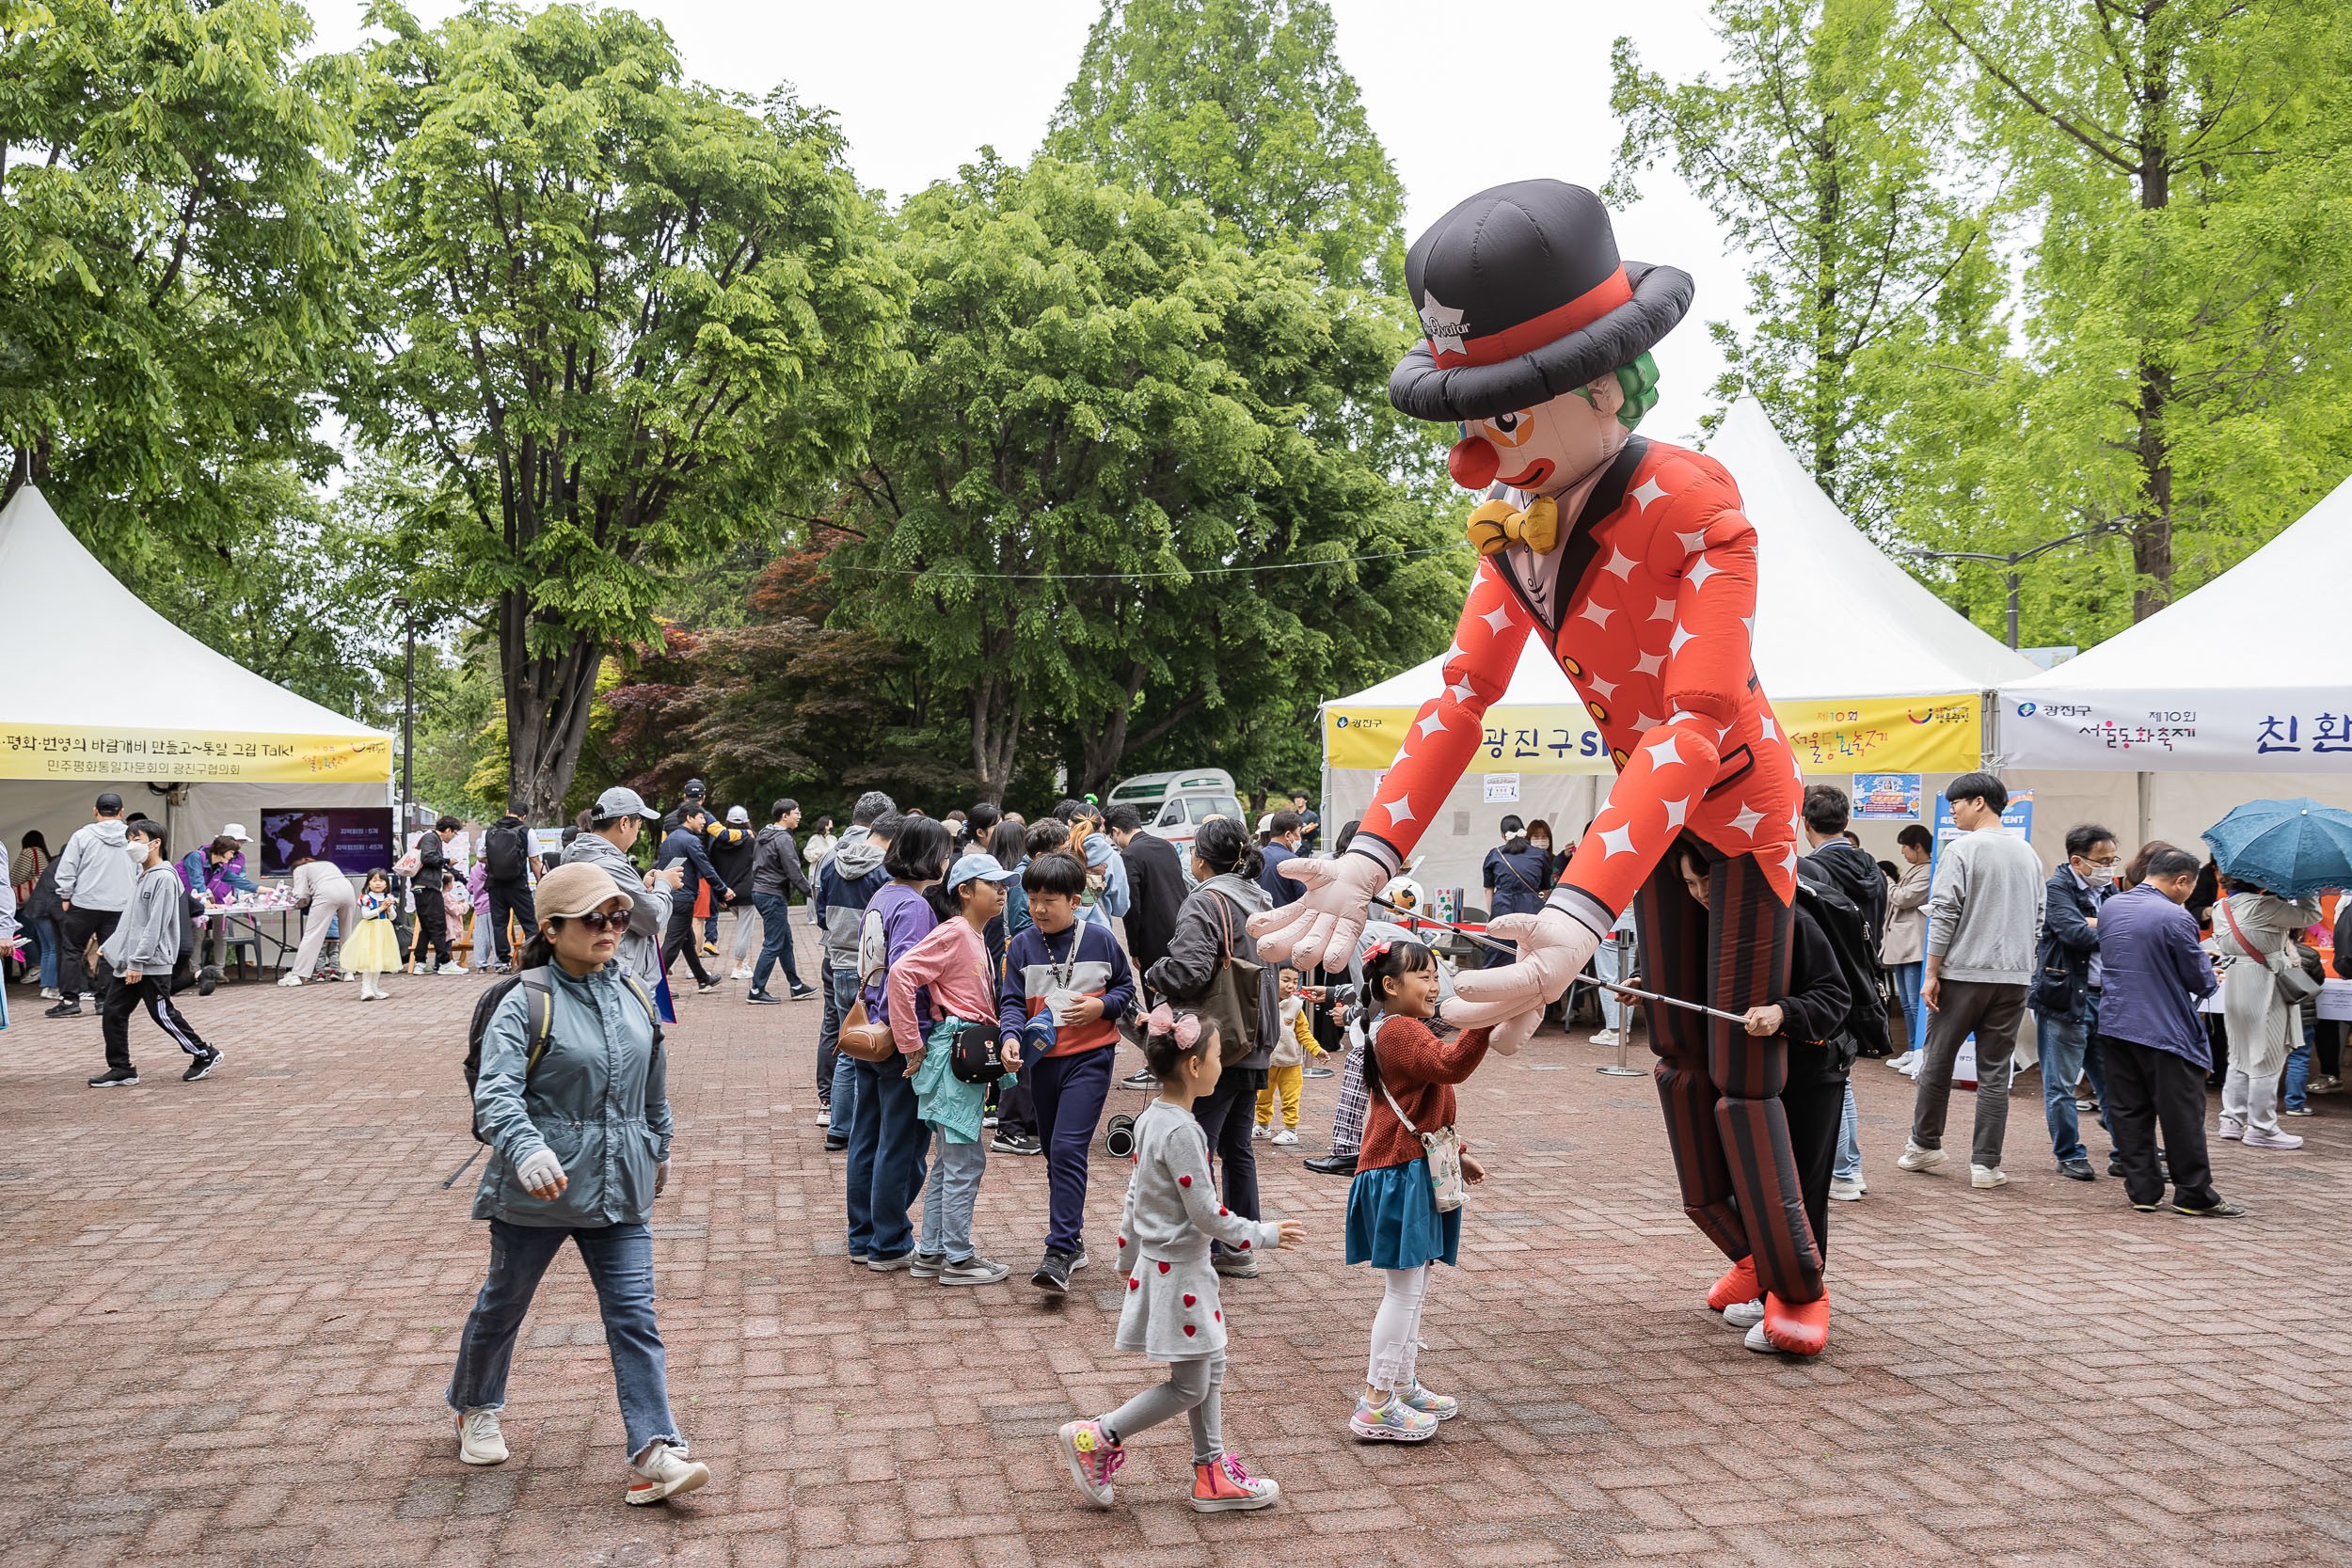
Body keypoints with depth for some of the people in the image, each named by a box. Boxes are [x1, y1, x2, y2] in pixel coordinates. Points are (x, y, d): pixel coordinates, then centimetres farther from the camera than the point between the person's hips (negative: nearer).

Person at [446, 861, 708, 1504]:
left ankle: (654, 1453, -4)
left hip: (618, 1187, 4)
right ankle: (476, 1410, 43)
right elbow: (496, 1092, -24)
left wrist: (659, 1150, 28)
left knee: (634, 1315, -3)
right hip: (538, 1186, -4)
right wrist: (527, 1151, -41)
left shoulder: (634, 995, 5)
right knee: (504, 1302, 17)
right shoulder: (525, 1004, -13)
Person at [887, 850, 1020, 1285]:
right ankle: (958, 1258, 5)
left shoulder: (975, 938, 16)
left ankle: (930, 1252, 23)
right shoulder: (952, 933, -13)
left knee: (949, 1159, 15)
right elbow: (901, 975, -23)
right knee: (965, 1159, -4)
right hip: (952, 1053, -10)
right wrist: (912, 1046, -18)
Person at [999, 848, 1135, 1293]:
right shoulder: (1022, 946, 2)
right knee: (1055, 1154, 14)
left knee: (1067, 1150, -15)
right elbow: (1011, 1001, 0)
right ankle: (1073, 1241, 29)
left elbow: (1127, 988, 8)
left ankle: (1059, 1254, -16)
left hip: (1089, 1059, -4)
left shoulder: (1100, 940, -3)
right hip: (1041, 1060, 4)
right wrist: (1011, 1036, -20)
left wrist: (1101, 1007, -11)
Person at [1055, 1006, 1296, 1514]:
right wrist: (1264, 1235, -9)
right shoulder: (1181, 1131, -24)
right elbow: (1205, 1212, -22)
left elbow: (1135, 1193, 15)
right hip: (1178, 1270, -10)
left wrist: (1127, 1258, 25)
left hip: (1156, 1260, 10)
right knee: (1189, 1387, 1)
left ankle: (1212, 1472, 24)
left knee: (1210, 1369, 17)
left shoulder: (1150, 1119, 5)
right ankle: (1095, 1439, 7)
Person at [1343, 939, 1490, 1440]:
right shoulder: (1402, 1031, -15)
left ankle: (1402, 1385, 28)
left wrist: (1455, 1155, 24)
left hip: (1414, 1172, 11)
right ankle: (1376, 1405, -2)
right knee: (1404, 1289, -7)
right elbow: (1450, 1065, -34)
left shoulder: (1402, 1032, 20)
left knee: (1410, 1288, 17)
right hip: (1400, 1174, -11)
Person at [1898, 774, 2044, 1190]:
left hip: (1963, 972, -5)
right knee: (1995, 1071, 6)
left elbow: (1944, 914, -12)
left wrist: (1931, 973, -8)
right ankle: (1986, 1163, 5)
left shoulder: (1962, 849, -8)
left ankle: (1925, 1144, 20)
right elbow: (2037, 919, 16)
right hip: (2013, 976, 5)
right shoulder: (2028, 853, 11)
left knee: (1938, 1060, 10)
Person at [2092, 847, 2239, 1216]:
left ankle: (2142, 1189, 12)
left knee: (2128, 1110, 9)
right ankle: (2195, 1194, 8)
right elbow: (2201, 979, -10)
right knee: (2182, 1114, 2)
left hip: (2115, 1023, 7)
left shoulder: (2109, 907, 6)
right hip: (2164, 1030, -6)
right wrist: (2211, 980, 16)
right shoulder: (2176, 918, -16)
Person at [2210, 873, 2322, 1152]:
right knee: (2266, 1058, 0)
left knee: (2240, 1056, 16)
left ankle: (2233, 1119, 20)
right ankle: (2261, 1128, 5)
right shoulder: (2261, 906, -17)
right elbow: (2311, 915, -12)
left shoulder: (2220, 908, 6)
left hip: (2234, 986, 8)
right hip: (2263, 989, -8)